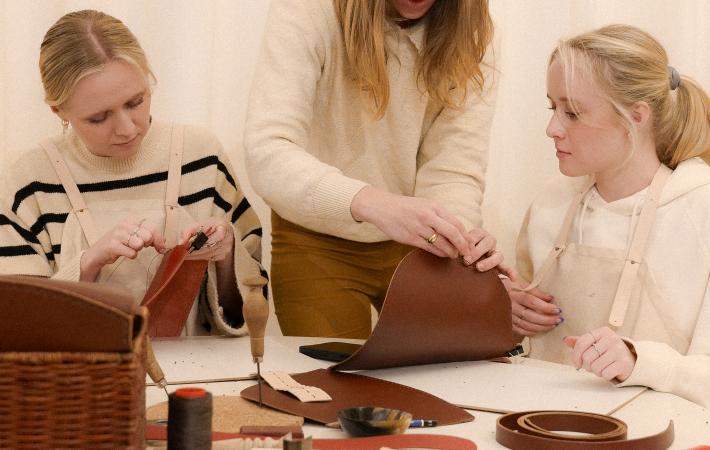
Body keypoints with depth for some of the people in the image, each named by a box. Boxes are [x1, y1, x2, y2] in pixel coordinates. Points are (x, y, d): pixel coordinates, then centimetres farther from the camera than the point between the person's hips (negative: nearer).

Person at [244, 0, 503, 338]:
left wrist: (458, 238, -39)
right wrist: (374, 204, -49)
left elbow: (454, 168, -17)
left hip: (413, 240, 3)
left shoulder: (464, 31, -12)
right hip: (320, 245, -2)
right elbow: (267, 153, -33)